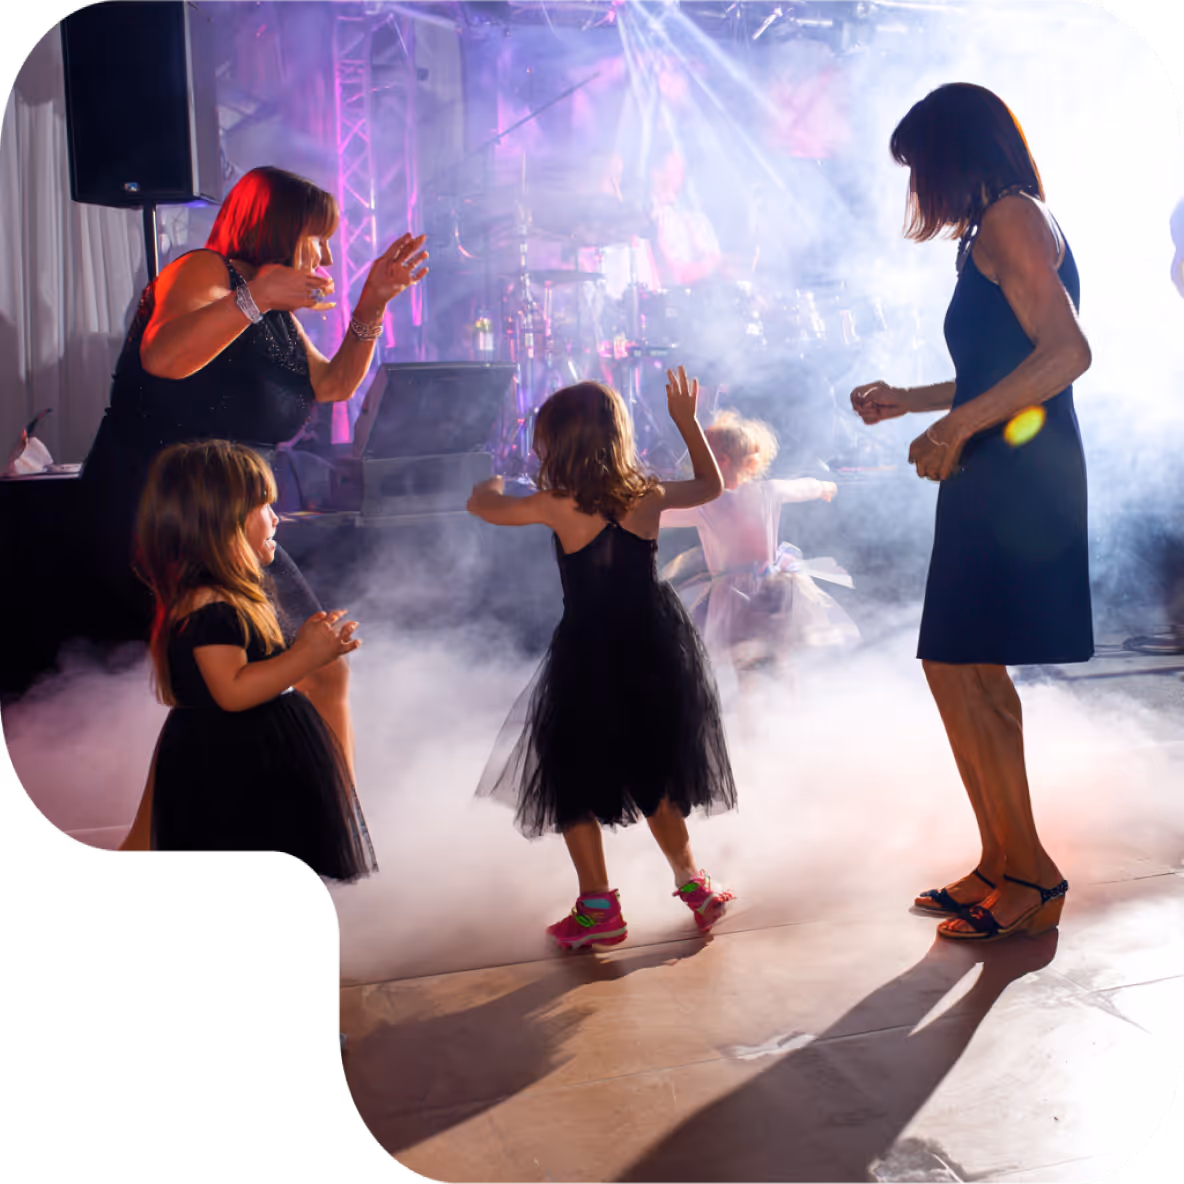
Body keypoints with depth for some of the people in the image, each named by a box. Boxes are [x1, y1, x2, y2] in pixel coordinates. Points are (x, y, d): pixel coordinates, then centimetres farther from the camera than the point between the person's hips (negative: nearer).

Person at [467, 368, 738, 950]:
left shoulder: (557, 506, -11)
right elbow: (710, 484, 19)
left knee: (574, 783, 11)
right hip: (655, 650, 4)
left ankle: (598, 908, 13)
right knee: (652, 774, 21)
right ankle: (692, 884, 27)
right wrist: (687, 420, 27)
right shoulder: (648, 496, -1)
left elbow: (481, 504, 4)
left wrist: (491, 486, 27)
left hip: (588, 655, -4)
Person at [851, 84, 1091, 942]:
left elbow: (1068, 351, -21)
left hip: (1014, 480, -10)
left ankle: (1030, 878, 2)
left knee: (957, 670, -9)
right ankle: (1002, 867, 20)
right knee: (972, 675, 11)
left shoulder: (1010, 218, -9)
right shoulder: (997, 232, 21)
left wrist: (956, 424, -21)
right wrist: (908, 403, 30)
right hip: (1000, 480, 10)